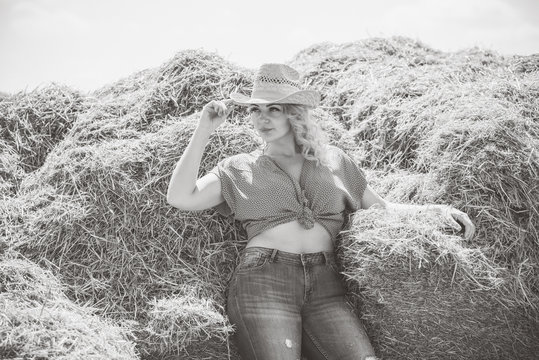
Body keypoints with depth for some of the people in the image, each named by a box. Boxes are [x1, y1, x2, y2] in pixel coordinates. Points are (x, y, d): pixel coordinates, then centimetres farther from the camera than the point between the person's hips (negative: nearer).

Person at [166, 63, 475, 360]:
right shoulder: (239, 169, 15)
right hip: (262, 281, -1)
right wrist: (204, 130, 5)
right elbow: (180, 198, 5)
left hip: (325, 286, 2)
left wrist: (434, 209, 11)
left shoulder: (334, 161, 21)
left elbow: (380, 207, 26)